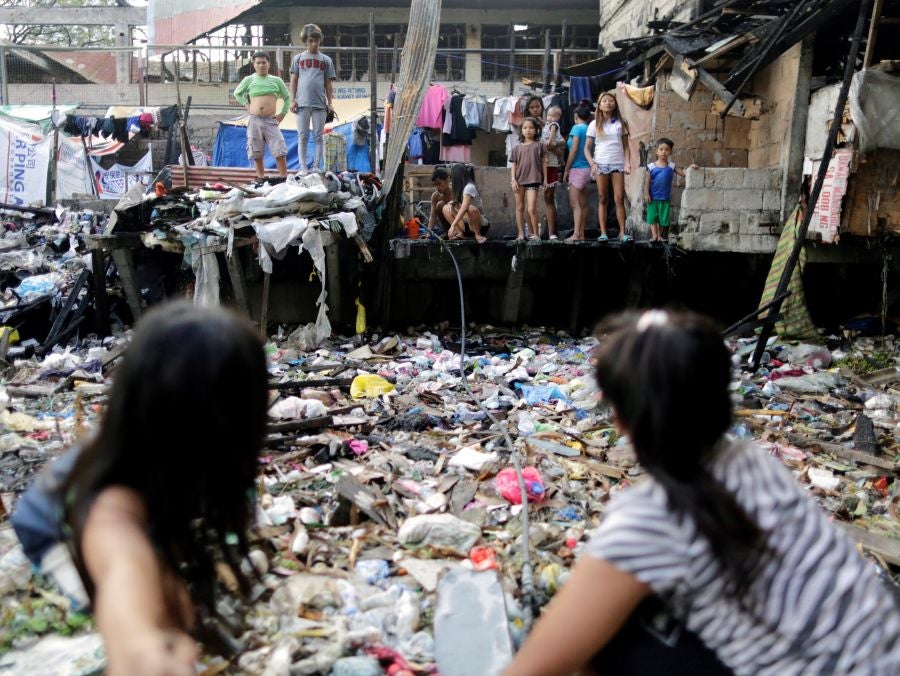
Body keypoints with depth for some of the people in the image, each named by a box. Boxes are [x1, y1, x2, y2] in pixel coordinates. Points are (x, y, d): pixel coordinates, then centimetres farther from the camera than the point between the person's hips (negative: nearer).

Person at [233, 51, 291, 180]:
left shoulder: (276, 80, 10)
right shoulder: (249, 80, 9)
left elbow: (287, 97, 20)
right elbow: (237, 93, 22)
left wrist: (283, 113, 9)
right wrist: (246, 104, 8)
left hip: (271, 121, 0)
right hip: (254, 121, 0)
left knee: (280, 152, -9)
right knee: (257, 153, 4)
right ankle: (261, 179, 13)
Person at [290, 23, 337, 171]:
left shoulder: (326, 60, 11)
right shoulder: (299, 58, 11)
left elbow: (329, 84, 10)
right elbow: (293, 81, 9)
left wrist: (329, 103, 3)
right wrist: (293, 100, 0)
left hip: (320, 104, 0)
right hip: (302, 103, 0)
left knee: (318, 137, 2)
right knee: (303, 137, 1)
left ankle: (317, 167, 5)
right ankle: (303, 167, 3)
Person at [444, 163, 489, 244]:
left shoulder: (469, 187, -19)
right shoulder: (461, 188, 9)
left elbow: (463, 209, -30)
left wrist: (453, 225, -37)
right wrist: (451, 203, -10)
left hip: (480, 225, -8)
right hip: (466, 222, 8)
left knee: (470, 208, -38)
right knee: (446, 208, -4)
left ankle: (478, 235, -17)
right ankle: (460, 233, -10)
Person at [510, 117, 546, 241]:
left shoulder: (538, 145, 4)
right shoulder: (517, 147, 9)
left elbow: (543, 162, 5)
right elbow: (513, 164, 8)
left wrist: (545, 179, 2)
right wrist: (513, 179, -3)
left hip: (533, 180, -3)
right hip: (519, 180, 3)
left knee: (531, 209, -12)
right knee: (519, 207, 8)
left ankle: (536, 233, 1)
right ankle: (521, 234, 14)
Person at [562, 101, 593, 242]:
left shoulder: (577, 128, -9)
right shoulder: (589, 129, 10)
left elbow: (574, 150, -12)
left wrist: (566, 170, -7)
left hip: (577, 169, -7)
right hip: (587, 168, 7)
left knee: (575, 203, -10)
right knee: (583, 203, 9)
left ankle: (576, 234, -16)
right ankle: (581, 234, 11)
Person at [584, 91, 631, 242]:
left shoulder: (620, 123, 10)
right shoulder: (594, 125, 8)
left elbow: (626, 146, 8)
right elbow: (587, 148, 6)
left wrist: (627, 162, -7)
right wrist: (592, 164, -9)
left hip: (618, 163, 0)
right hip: (601, 164, 0)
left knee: (619, 199, -6)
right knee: (603, 199, 1)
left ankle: (622, 232, -4)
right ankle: (603, 232, 1)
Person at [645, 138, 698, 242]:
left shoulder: (671, 166, 4)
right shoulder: (651, 166, -1)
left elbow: (683, 174, 5)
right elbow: (647, 181, -2)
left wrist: (690, 168, -12)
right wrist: (646, 194, -8)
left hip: (665, 198, 2)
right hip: (653, 197, -1)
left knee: (663, 217, 6)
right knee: (652, 216, -4)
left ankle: (660, 236, 17)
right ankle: (654, 235, -2)